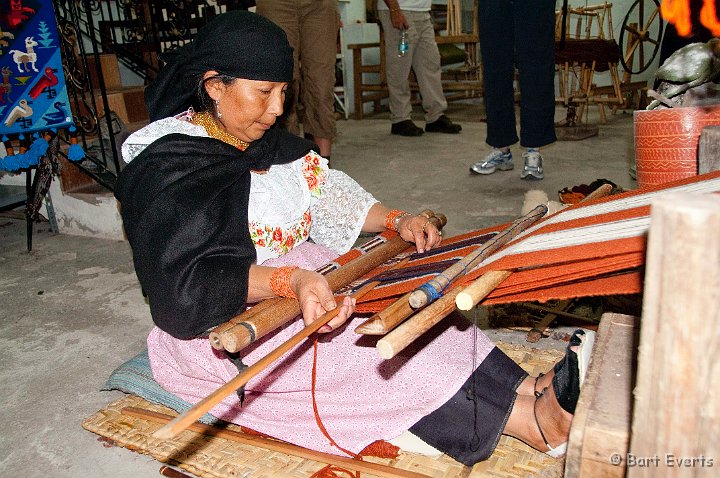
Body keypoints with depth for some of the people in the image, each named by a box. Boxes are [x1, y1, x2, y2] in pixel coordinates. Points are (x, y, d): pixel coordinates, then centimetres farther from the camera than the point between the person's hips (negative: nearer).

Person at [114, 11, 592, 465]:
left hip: (296, 272, 8)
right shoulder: (166, 169, -18)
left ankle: (529, 387, -21)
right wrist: (290, 282, -42)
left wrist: (395, 220, -3)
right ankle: (529, 419, -27)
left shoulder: (265, 141, 6)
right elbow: (190, 283, -27)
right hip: (220, 326, -7)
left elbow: (326, 191, 12)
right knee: (365, 355, -25)